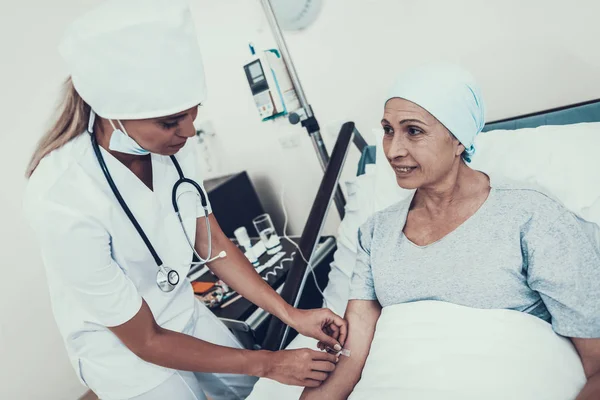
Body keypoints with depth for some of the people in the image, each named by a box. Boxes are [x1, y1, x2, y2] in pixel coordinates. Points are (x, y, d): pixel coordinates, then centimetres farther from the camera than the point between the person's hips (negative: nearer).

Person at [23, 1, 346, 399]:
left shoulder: (171, 143, -20)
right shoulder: (63, 201, -36)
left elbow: (213, 243, -6)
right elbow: (144, 340, -24)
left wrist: (291, 314, -10)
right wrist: (267, 363, -20)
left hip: (182, 310, 5)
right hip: (125, 352, -4)